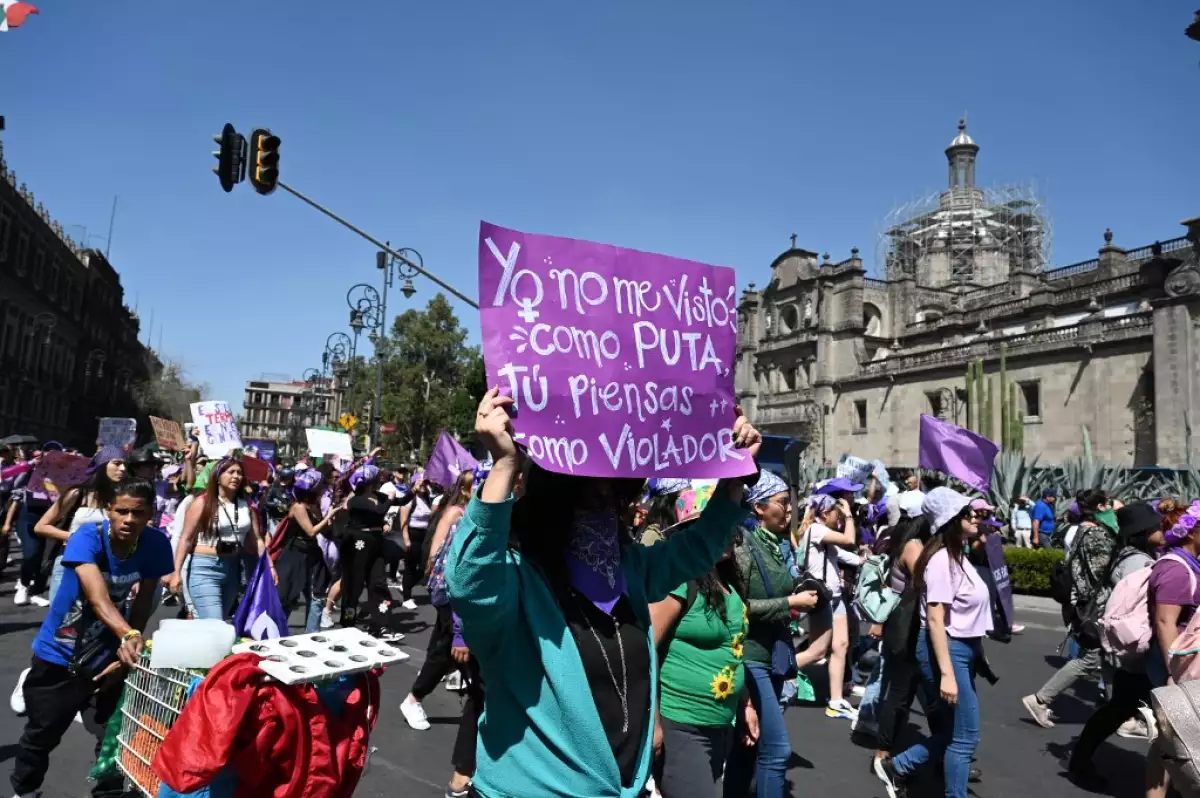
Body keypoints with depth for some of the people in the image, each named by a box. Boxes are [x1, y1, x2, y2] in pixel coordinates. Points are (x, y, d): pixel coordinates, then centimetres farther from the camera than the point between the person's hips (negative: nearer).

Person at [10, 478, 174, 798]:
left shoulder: (156, 545, -17)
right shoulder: (87, 537, -27)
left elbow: (143, 604, -9)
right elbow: (98, 599, -40)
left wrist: (126, 651, -14)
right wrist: (129, 636, -55)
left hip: (107, 655, 2)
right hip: (59, 653, -2)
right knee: (42, 735, 15)